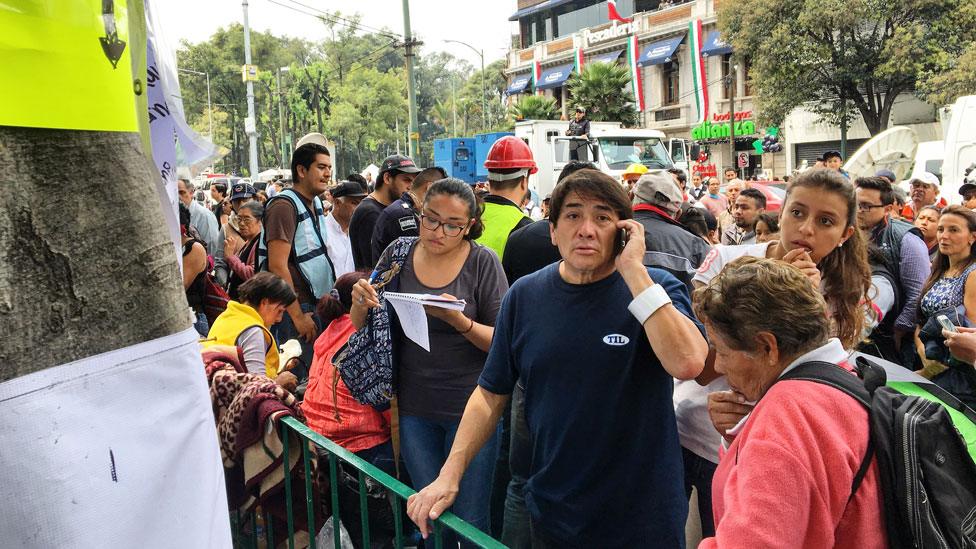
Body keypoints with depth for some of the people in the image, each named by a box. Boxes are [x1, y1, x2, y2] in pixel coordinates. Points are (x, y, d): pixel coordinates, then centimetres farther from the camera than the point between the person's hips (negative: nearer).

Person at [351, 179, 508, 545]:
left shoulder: (483, 262, -8)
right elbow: (360, 328, 7)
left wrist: (459, 320, -27)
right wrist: (360, 303, -15)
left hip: (469, 407, -3)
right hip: (414, 406, 3)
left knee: (469, 519, 7)